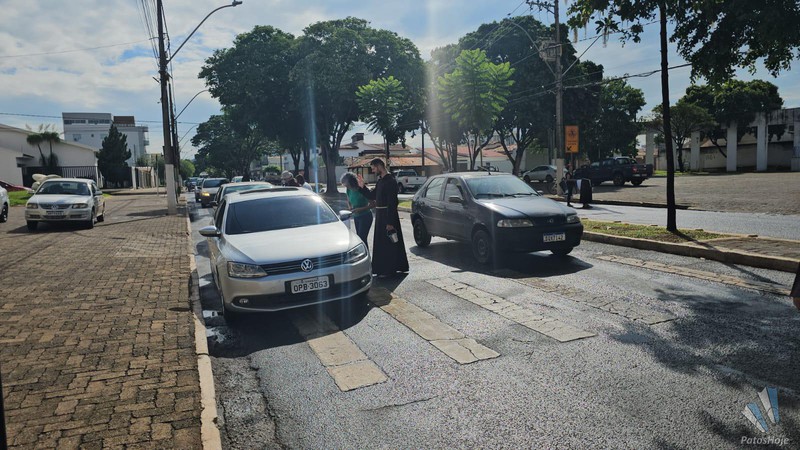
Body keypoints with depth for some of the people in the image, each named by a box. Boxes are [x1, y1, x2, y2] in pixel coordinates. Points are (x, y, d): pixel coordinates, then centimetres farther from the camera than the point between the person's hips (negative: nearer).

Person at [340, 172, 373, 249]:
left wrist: (360, 209, -25)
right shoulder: (349, 190, -1)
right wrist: (350, 207, -3)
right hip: (356, 217, 8)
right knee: (359, 238, 11)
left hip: (365, 216, -8)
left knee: (362, 238, -12)